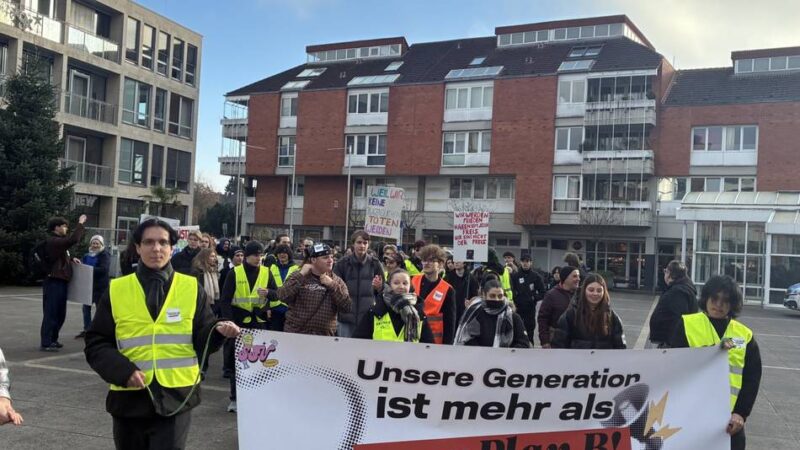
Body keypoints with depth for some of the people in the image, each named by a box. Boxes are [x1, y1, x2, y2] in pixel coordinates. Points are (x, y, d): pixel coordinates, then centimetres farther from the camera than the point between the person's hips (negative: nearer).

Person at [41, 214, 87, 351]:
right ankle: (45, 343, -4)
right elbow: (73, 239, -26)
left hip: (60, 282, 10)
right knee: (51, 313, -7)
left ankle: (52, 339, 23)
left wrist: (71, 259, 11)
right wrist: (80, 223, -18)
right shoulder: (53, 241, -13)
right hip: (54, 282, -10)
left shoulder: (58, 241, 19)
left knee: (60, 313, 14)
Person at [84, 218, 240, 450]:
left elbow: (202, 341, 2)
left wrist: (218, 331, -20)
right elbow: (96, 344, 2)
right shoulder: (116, 290, 2)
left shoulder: (191, 288, 1)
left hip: (175, 398, -1)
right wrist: (123, 370, -14)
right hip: (129, 398, 2)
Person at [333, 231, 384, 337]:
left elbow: (383, 291, 9)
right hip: (346, 317, 0)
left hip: (368, 317, 0)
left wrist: (379, 287, -12)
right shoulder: (343, 263, 3)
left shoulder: (375, 264, 4)